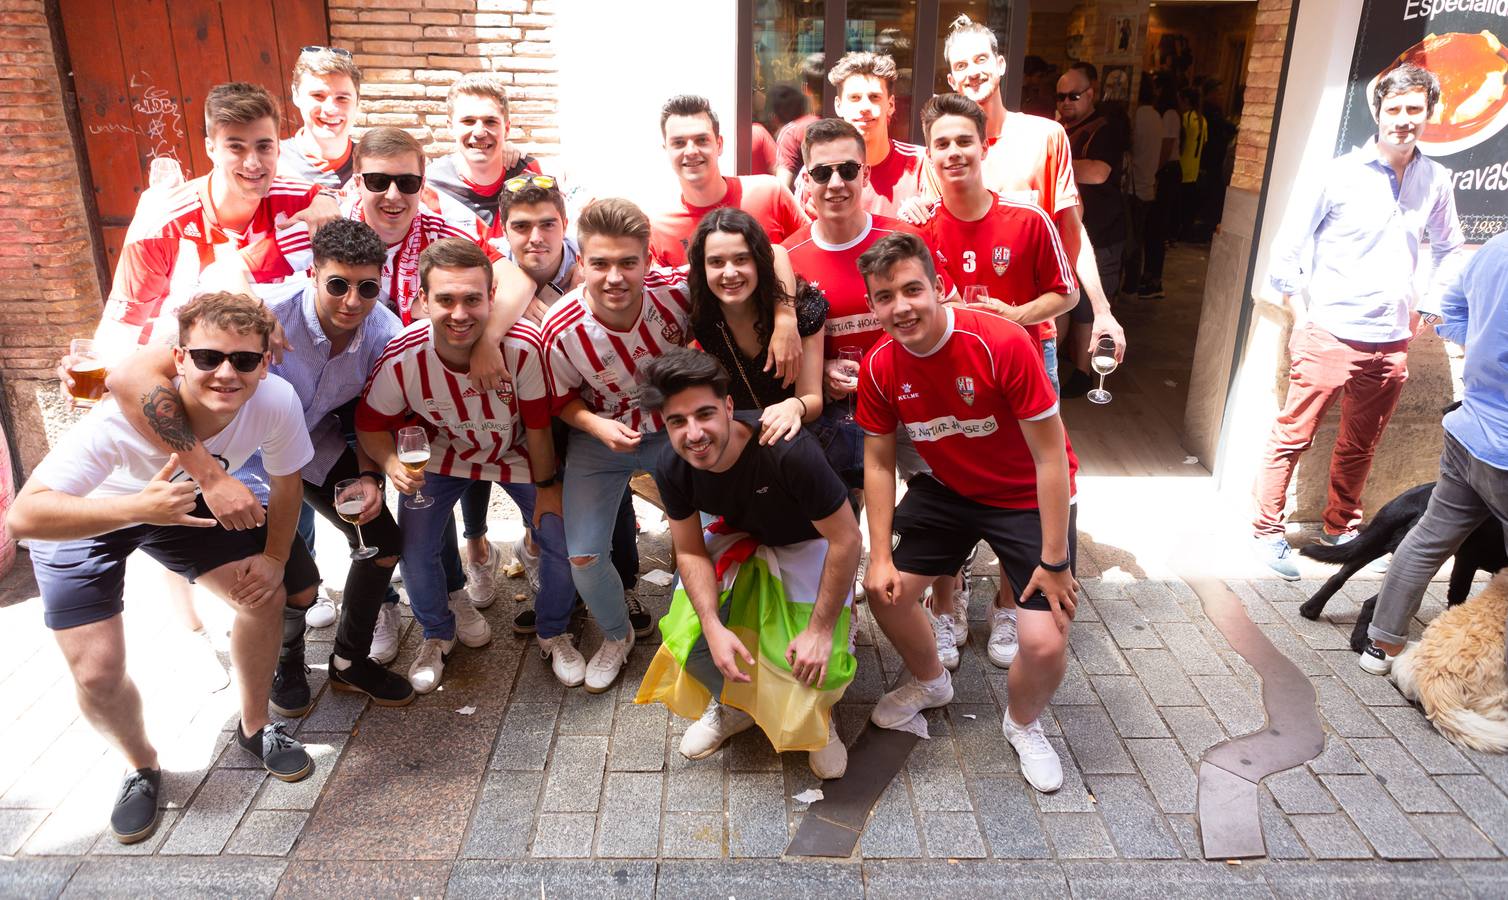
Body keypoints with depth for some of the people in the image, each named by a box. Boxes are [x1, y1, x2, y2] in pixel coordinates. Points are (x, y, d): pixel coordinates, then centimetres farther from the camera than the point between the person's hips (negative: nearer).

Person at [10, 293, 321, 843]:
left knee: (265, 593, -6)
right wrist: (139, 507, -54)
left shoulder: (276, 402, -30)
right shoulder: (122, 420, -41)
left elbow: (286, 480, -9)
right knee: (98, 675, -12)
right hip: (85, 521, -3)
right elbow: (23, 516, -42)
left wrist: (275, 557, -5)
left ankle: (254, 728, 21)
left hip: (181, 499, 4)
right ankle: (142, 768, 21)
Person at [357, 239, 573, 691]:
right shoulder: (402, 357, -32)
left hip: (517, 453, 0)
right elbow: (371, 423, -13)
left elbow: (538, 425, -19)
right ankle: (438, 635, 29)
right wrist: (392, 463, -35)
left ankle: (553, 634, 24)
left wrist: (547, 485, -7)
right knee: (415, 551, -5)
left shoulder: (524, 346, -36)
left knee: (563, 542, -7)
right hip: (444, 455, 1)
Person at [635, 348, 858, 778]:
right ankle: (731, 707, 21)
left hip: (807, 542, -4)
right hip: (737, 535, 4)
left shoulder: (787, 451, -39)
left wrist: (820, 630, -24)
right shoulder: (672, 466, -23)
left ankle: (819, 716, 15)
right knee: (686, 635, -13)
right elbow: (690, 551, -10)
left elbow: (846, 538, -28)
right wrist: (714, 627, -25)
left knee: (816, 664, -23)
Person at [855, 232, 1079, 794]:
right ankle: (930, 682, 34)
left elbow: (1051, 455, -24)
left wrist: (1054, 560, -20)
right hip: (946, 489, 5)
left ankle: (1023, 723, 22)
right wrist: (880, 555, -6)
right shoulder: (879, 367, -14)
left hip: (1029, 498, -4)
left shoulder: (1002, 343, -30)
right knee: (885, 591, 1)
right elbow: (878, 462, -2)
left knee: (1046, 644, -15)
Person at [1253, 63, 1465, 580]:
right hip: (1331, 337, -4)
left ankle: (1341, 529, 31)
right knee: (1293, 437, -1)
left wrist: (1431, 306, 13)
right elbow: (1288, 248, -2)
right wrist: (1301, 318, -4)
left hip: (1392, 343, 5)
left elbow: (1449, 250, 23)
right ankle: (1267, 532, 10)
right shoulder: (1341, 174, -6)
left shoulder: (1435, 181, 7)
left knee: (1359, 449, 15)